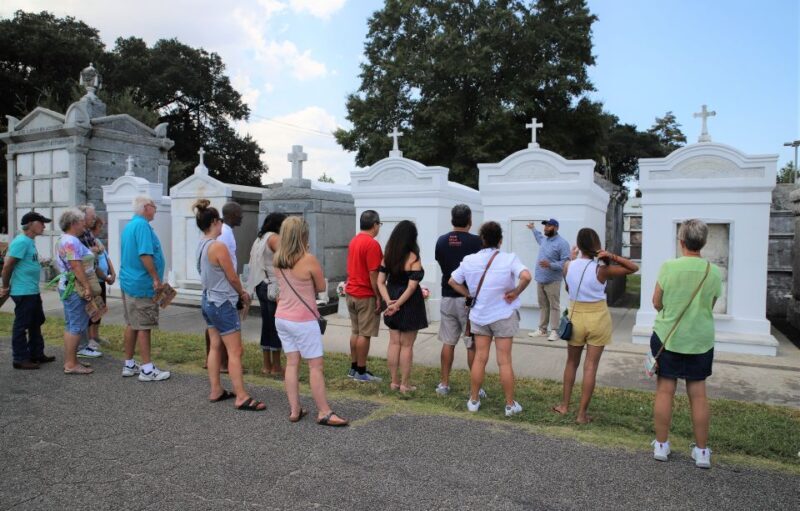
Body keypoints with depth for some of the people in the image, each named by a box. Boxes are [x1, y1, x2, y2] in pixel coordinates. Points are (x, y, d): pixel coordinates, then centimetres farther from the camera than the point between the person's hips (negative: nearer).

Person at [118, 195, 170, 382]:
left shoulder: (129, 226, 15)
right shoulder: (142, 225, -16)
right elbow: (145, 254, -24)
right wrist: (156, 278, -19)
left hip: (129, 282, 10)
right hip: (142, 284, -10)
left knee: (132, 324, 14)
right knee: (144, 327, -5)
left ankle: (129, 365, 22)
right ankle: (147, 369, 1)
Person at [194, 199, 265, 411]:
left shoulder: (201, 245, 5)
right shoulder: (218, 246, -22)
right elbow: (232, 277, -14)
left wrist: (239, 291, 10)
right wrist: (243, 293, 5)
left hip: (208, 300, 9)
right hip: (222, 303, -9)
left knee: (215, 347, 15)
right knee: (235, 351, -4)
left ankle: (216, 391, 23)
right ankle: (241, 397, 0)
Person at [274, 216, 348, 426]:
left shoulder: (277, 260, 3)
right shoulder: (309, 260, -18)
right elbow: (321, 287, -6)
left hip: (282, 318, 7)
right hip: (303, 321, -7)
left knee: (292, 363, 12)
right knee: (315, 366, 2)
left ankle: (294, 410, 17)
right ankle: (324, 413, 8)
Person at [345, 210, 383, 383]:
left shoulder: (354, 241, 10)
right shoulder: (372, 244, -17)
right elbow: (373, 274, -19)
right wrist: (379, 297, -15)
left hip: (351, 292, 9)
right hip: (366, 295, -9)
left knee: (355, 332, 14)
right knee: (364, 334, -1)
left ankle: (354, 368, 21)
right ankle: (361, 372, 5)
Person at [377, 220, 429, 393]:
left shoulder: (387, 256, 3)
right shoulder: (413, 258, -14)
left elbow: (380, 282, 0)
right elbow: (412, 286, -20)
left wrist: (389, 301, -8)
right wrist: (397, 304, -15)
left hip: (393, 302, 6)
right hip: (409, 304, -5)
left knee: (394, 343, 13)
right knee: (406, 345, 4)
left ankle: (394, 381, 21)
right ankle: (405, 384, 12)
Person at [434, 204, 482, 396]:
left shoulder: (441, 241, 2)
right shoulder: (476, 241, -11)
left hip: (447, 297, 4)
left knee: (448, 342, 11)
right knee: (472, 345, 3)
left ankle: (444, 384, 16)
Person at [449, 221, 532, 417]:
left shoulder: (469, 260, -2)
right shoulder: (509, 259, -13)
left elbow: (453, 281, 5)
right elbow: (526, 277, -28)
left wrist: (469, 294, 8)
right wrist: (515, 293, -13)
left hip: (479, 315, 3)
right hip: (503, 315, -3)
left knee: (480, 358, 12)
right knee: (504, 361, 4)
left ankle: (474, 400, 20)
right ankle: (510, 404, 14)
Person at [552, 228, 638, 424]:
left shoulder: (568, 266, -7)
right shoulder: (602, 270, -14)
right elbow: (633, 268, -4)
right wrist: (613, 257, -17)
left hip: (576, 317, 2)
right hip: (598, 318, -2)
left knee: (572, 362, 20)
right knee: (591, 366, 3)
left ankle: (565, 405, 28)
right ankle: (582, 413, 8)